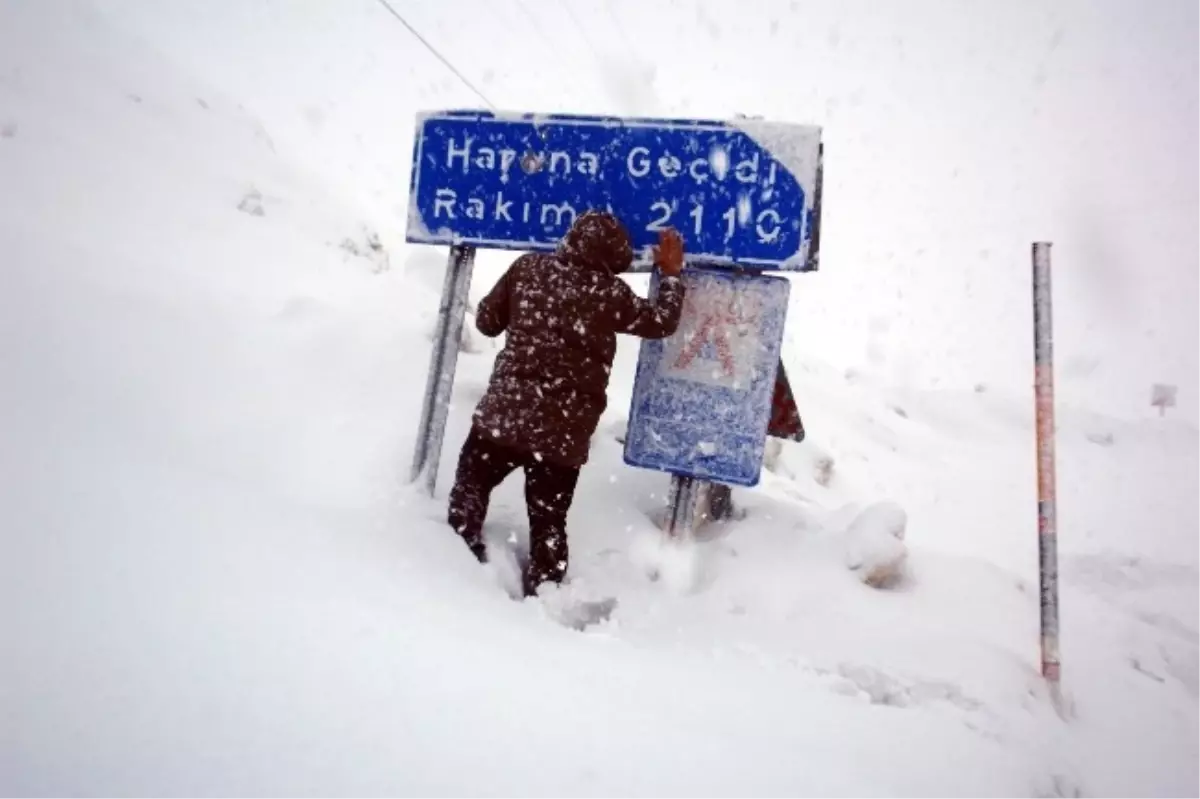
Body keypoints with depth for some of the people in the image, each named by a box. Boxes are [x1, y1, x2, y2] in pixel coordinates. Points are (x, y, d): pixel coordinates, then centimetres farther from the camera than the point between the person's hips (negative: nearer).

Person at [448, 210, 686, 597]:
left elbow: (487, 321, 10)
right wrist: (672, 274, 20)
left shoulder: (528, 267, 1)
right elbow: (662, 322, 7)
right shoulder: (610, 293, -7)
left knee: (470, 488, 23)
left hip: (503, 413, 2)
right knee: (548, 522, 13)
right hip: (564, 432, -1)